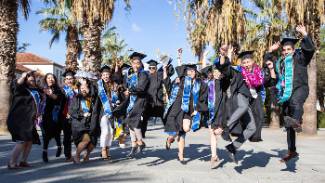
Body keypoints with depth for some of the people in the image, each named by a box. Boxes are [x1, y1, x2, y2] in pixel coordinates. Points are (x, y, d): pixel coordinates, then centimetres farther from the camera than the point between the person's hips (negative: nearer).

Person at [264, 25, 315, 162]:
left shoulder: (299, 57, 5)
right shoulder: (280, 62, 20)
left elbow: (310, 48, -12)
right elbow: (267, 61, 33)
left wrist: (304, 34, -17)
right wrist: (271, 50, 21)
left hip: (299, 89, -5)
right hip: (286, 94, 5)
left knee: (295, 101, -44)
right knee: (288, 125, 7)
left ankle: (297, 122, -66)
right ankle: (292, 151, 14)